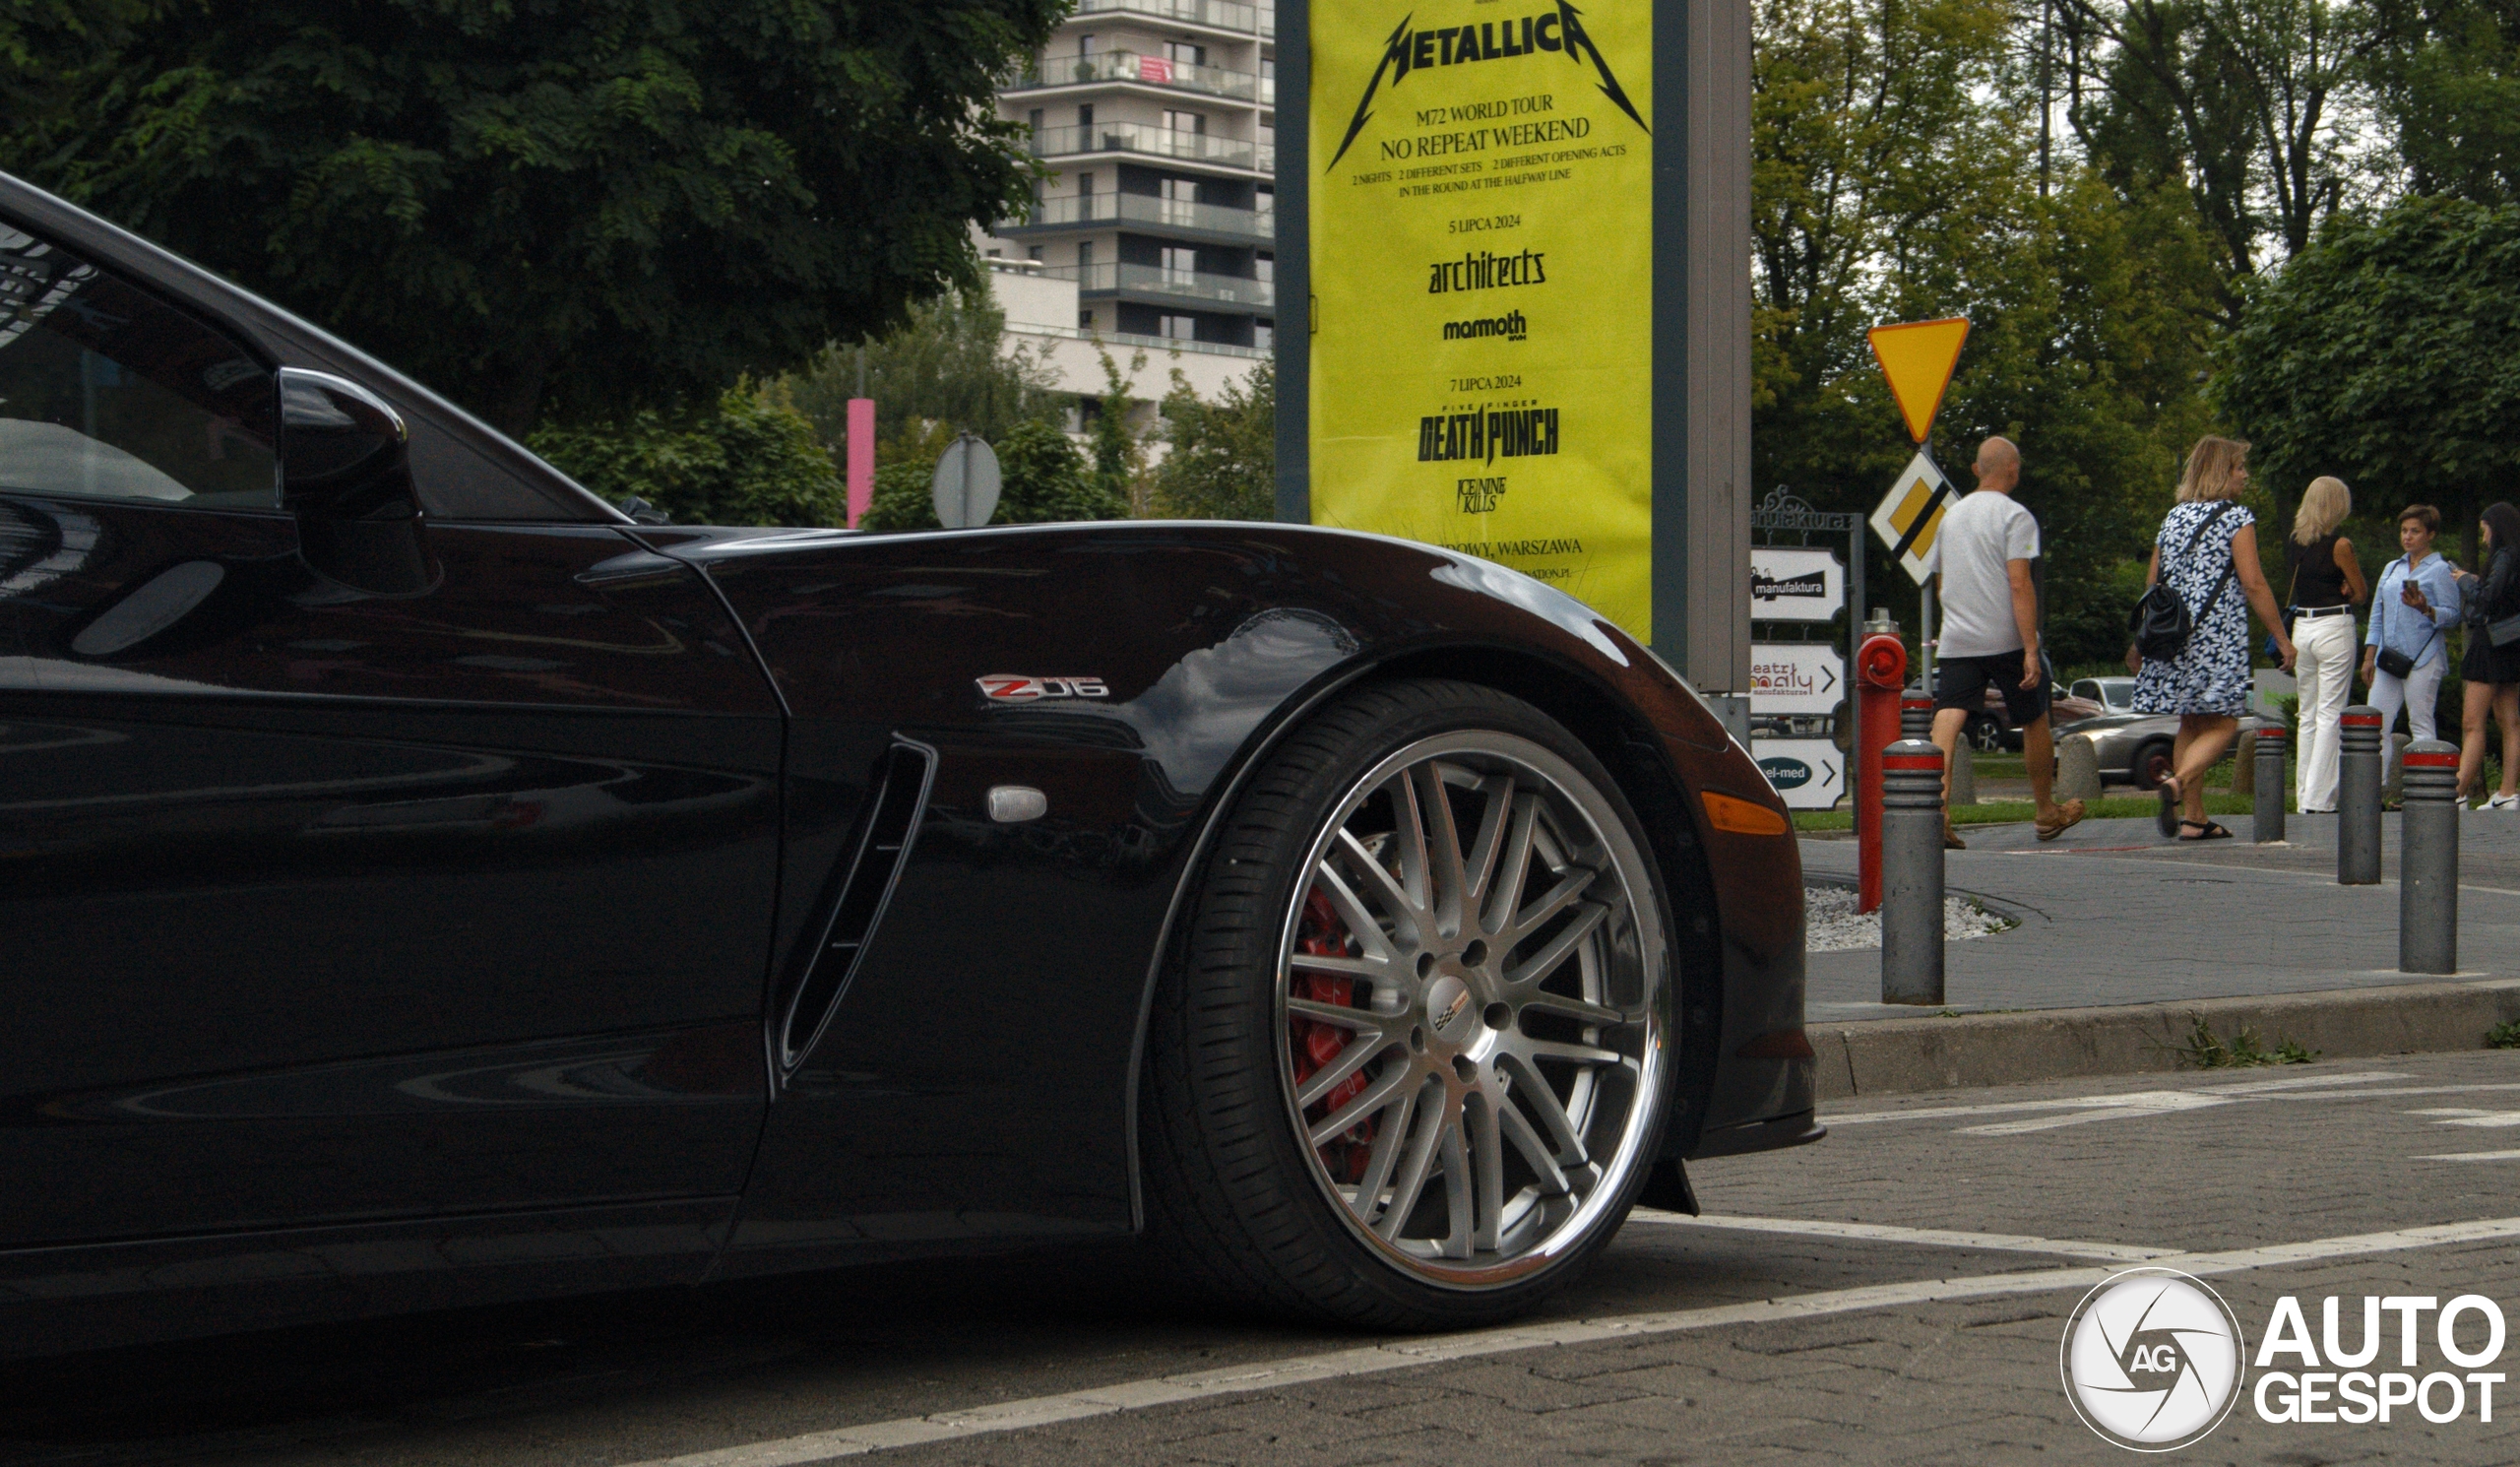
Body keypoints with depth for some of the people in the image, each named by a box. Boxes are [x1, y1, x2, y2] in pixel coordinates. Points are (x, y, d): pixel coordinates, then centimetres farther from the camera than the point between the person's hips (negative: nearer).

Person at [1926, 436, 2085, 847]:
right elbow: (2019, 584, -15)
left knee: (1949, 717, -10)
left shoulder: (1952, 515, 15)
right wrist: (2031, 649, -17)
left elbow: (1936, 579, 25)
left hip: (1956, 640, 4)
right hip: (2005, 639, -4)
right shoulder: (2015, 516, -6)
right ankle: (2048, 813, 27)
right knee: (2034, 720, 14)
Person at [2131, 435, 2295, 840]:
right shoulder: (2236, 517, -5)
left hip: (2175, 634, 6)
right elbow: (2253, 583, -10)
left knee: (2192, 723, 12)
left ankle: (2194, 818, 10)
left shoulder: (2173, 517, 13)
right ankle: (2179, 781, -27)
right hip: (2218, 634, -6)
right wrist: (2281, 637, -4)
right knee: (2223, 723, -2)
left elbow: (2152, 580, 15)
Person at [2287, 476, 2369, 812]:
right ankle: (2318, 797, -9)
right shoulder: (2339, 545, -11)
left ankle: (2305, 794, 13)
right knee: (2329, 715, -4)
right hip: (2334, 627, -6)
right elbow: (2361, 593, -3)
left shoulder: (2295, 542, 7)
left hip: (2301, 626, 6)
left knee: (2308, 716, 12)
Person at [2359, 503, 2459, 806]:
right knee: (2376, 724, 0)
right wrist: (2369, 656, 15)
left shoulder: (2440, 570, 1)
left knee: (2421, 724, -6)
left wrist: (2425, 609, -23)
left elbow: (2453, 615, -5)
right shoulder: (2392, 569, 20)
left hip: (2422, 659, -6)